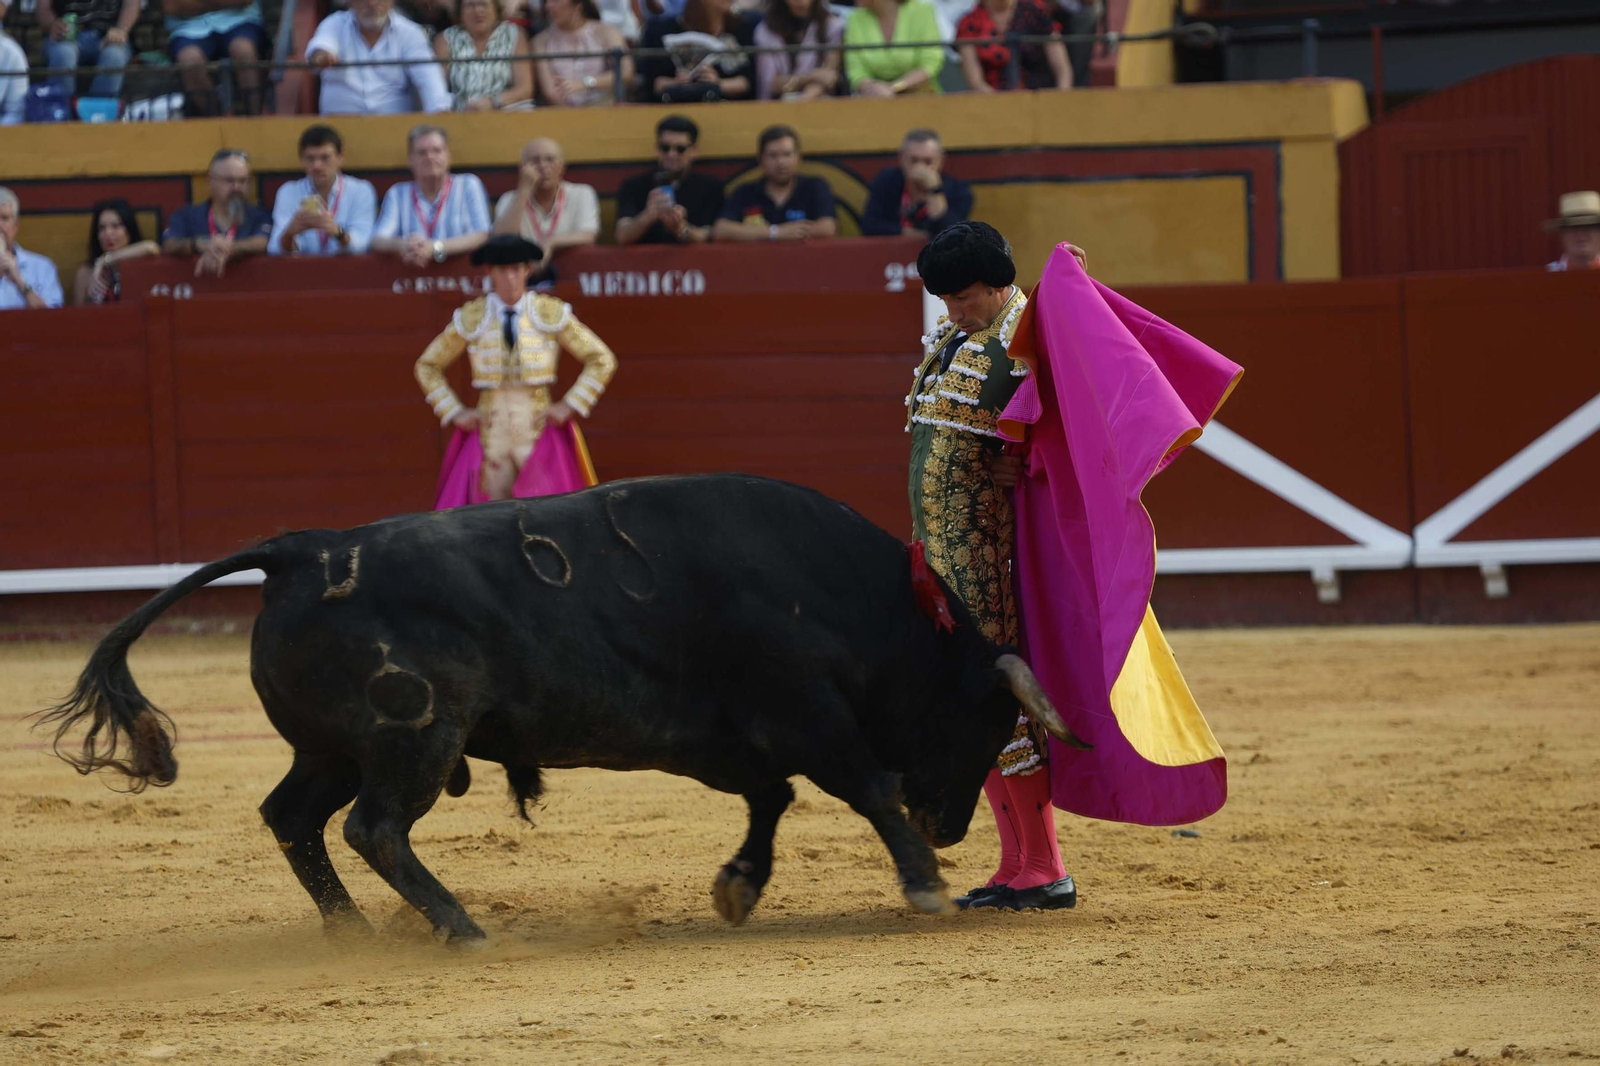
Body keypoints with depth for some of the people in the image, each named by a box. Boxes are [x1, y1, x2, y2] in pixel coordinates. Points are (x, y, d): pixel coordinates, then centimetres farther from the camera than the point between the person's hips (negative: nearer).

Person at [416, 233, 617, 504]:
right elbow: (427, 367, 16)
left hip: (538, 430, -1)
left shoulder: (550, 314, 2)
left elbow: (602, 360, 7)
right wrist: (454, 412, 5)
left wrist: (569, 406, -1)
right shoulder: (472, 319, 4)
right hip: (490, 435, 1)